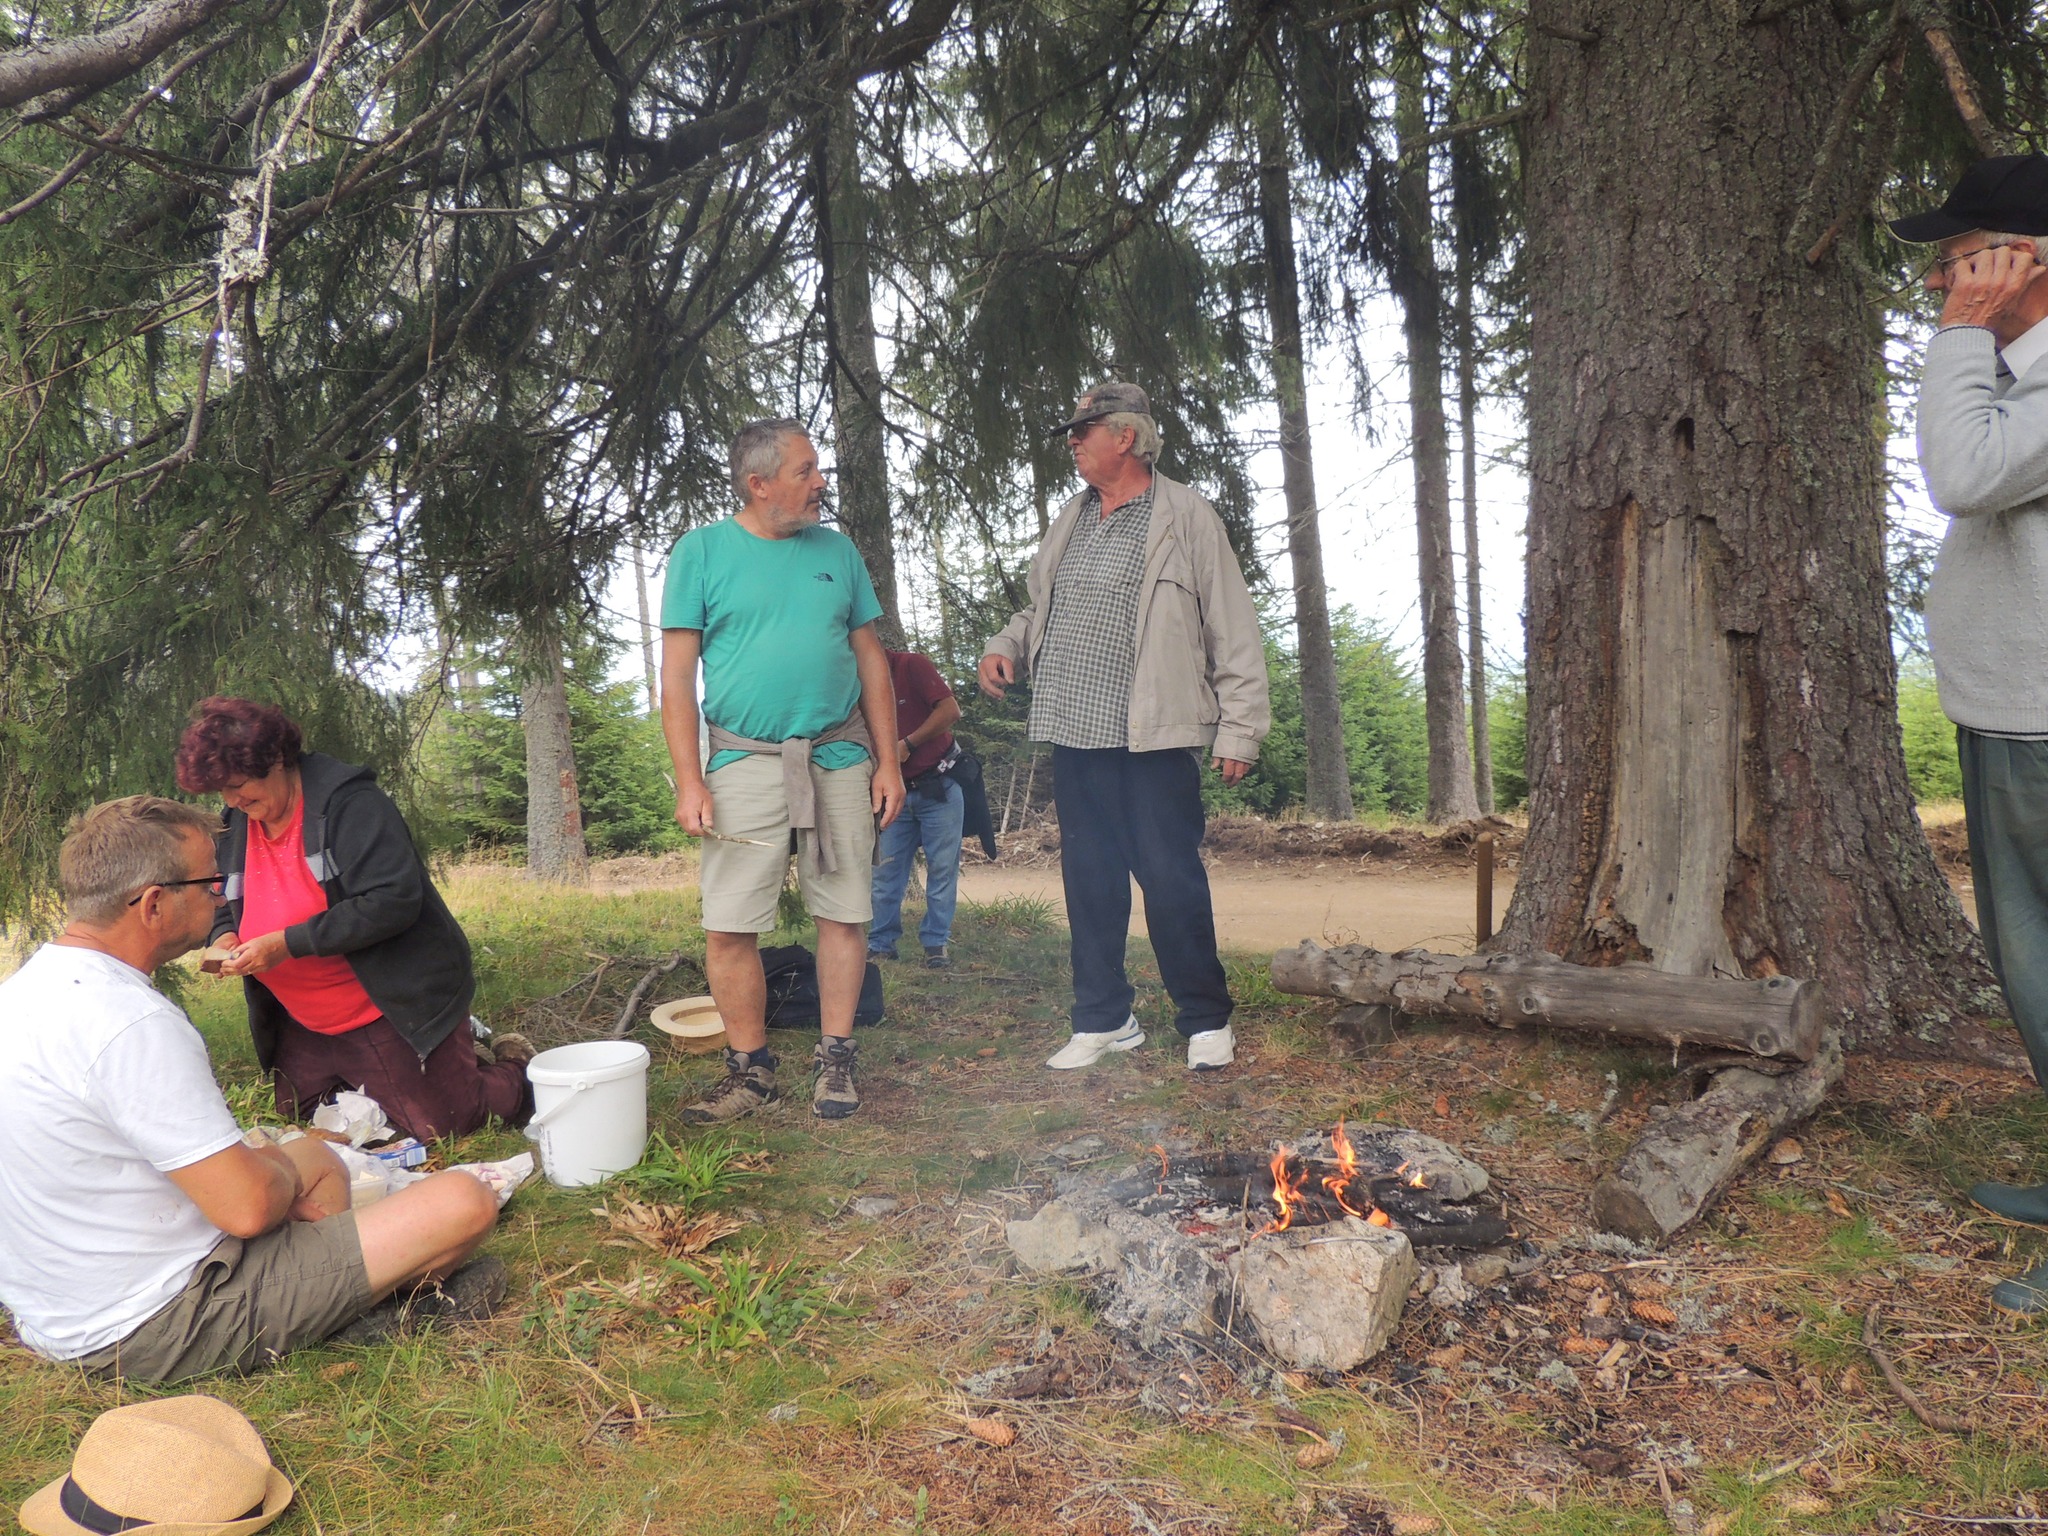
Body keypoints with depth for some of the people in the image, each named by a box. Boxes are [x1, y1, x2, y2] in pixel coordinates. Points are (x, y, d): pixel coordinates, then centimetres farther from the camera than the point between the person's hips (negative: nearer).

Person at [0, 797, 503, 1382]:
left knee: (318, 1157, 30)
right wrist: (283, 1172, -3)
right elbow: (247, 1207, -25)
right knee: (464, 1202, -13)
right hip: (156, 1328, -10)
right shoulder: (132, 1024, -27)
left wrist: (266, 1165, 8)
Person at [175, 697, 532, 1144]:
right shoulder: (236, 826, 5)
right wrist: (225, 937, -4)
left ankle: (514, 1067, 23)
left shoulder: (350, 802, -19)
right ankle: (462, 1058, 29)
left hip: (393, 1010, -8)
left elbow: (392, 901, -28)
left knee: (443, 1124, -10)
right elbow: (227, 908, 21)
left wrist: (287, 943, -27)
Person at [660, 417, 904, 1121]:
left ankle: (836, 1058, 18)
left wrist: (888, 760, 7)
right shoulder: (702, 550, 2)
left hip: (840, 760, 3)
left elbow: (871, 658, 13)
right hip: (744, 764, -2)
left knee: (844, 914, 4)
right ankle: (751, 1070, 12)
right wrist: (689, 782, -9)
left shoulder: (836, 549, 11)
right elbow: (678, 674, -1)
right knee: (729, 929, -4)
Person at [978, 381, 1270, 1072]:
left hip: (1153, 738, -6)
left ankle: (1206, 1020, 14)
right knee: (1089, 881, 11)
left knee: (1172, 883, -3)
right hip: (1074, 736, 6)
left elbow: (1233, 632, -4)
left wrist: (1240, 729, -9)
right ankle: (1103, 1018, 24)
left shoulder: (1186, 517, -2)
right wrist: (1006, 646, 6)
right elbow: (1036, 605, 28)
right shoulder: (1071, 520, 17)